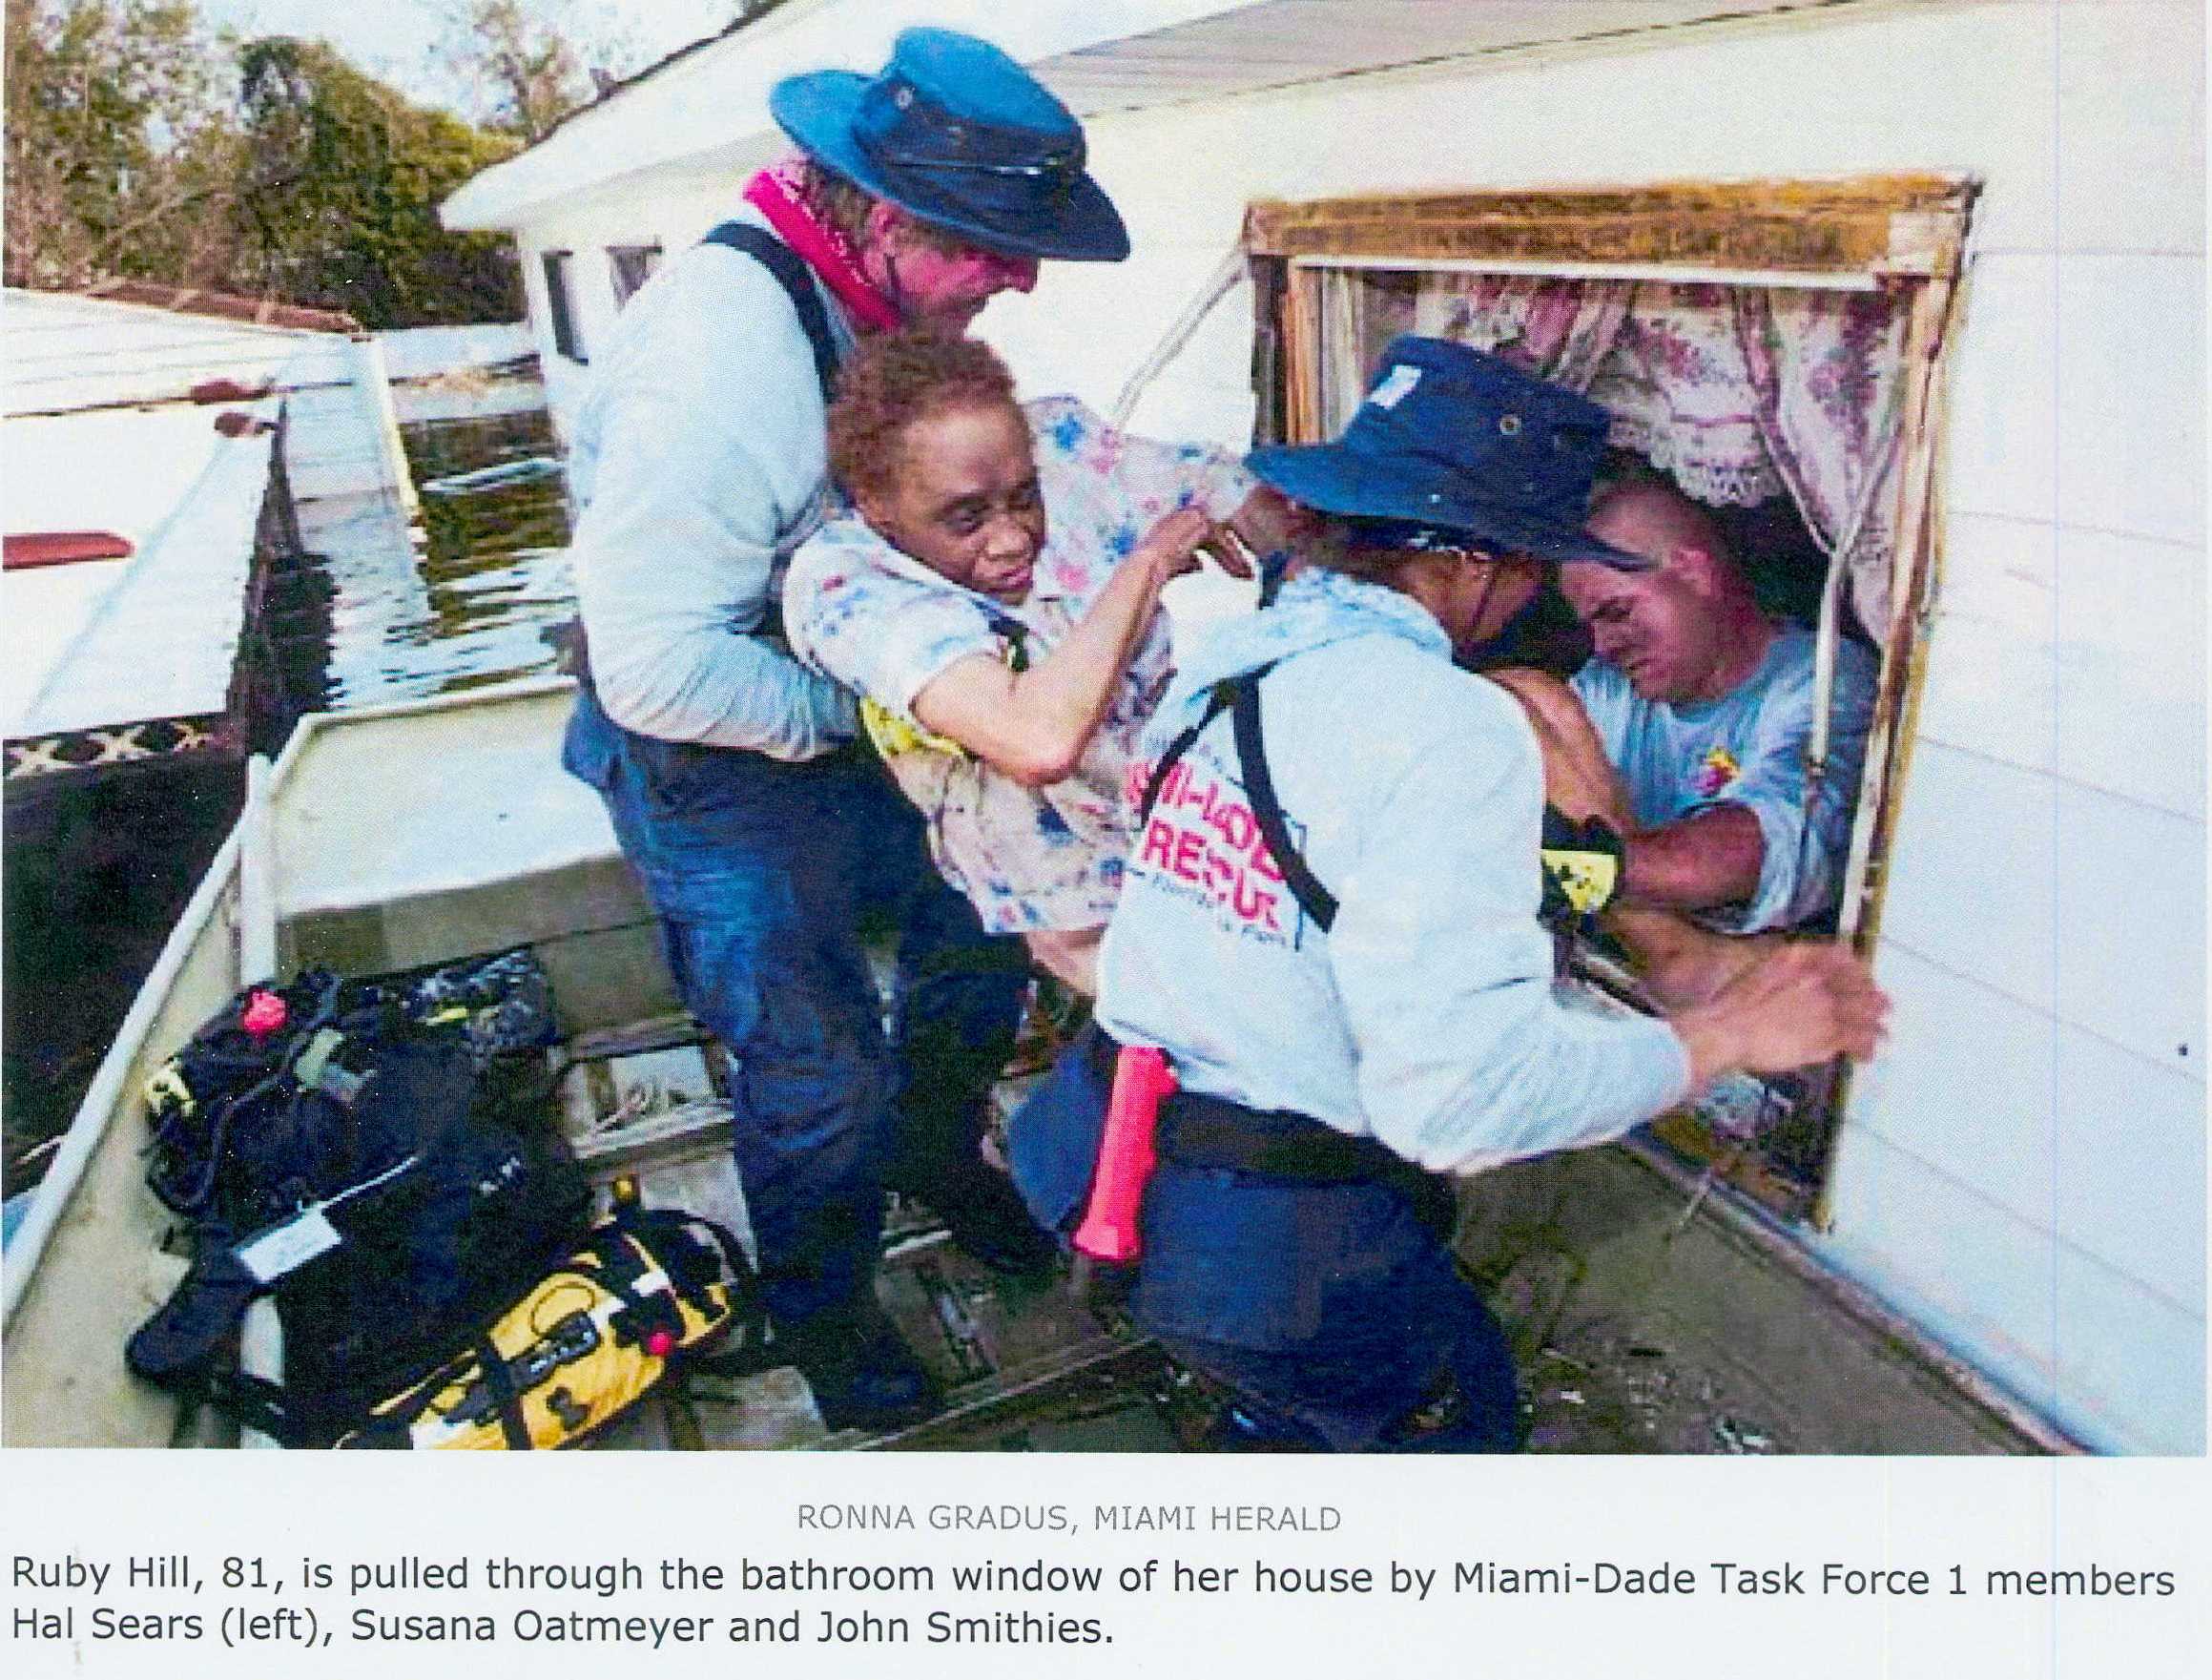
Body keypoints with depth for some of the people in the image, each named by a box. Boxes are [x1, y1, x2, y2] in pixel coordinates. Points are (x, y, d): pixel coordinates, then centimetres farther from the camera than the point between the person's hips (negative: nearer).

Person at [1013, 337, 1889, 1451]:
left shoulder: (1225, 654, 3)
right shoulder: (1452, 730, -23)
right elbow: (1464, 1090, -28)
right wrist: (1719, 1037, -13)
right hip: (1277, 1241, -7)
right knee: (1458, 1412, 23)